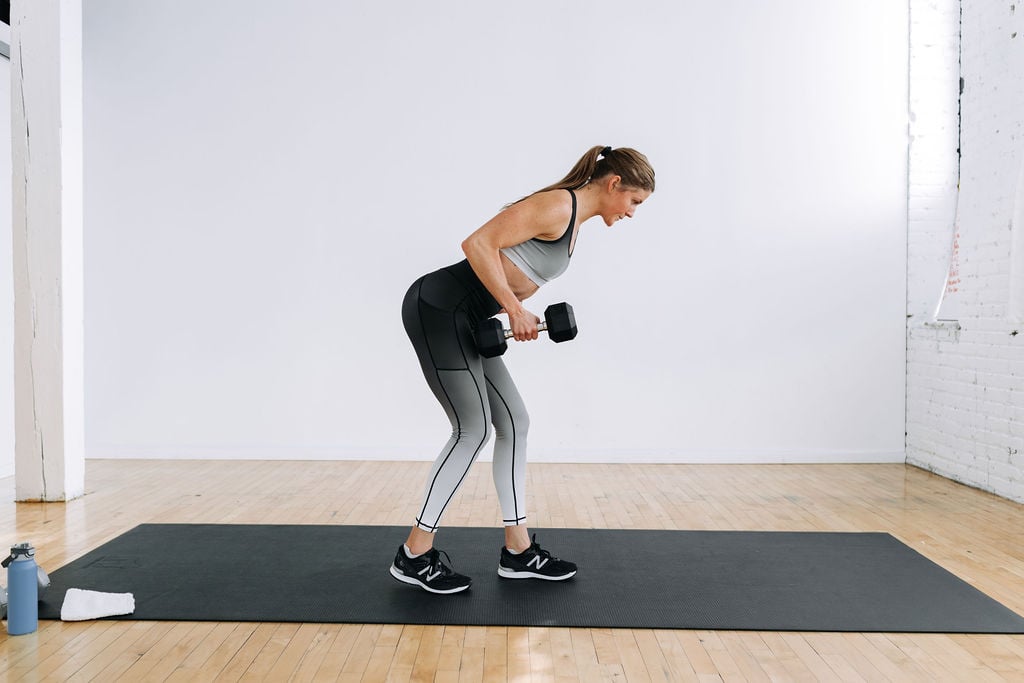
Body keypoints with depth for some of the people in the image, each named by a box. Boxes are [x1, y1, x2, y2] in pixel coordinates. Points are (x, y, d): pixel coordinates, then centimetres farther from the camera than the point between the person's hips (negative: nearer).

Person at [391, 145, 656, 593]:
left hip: (465, 318, 10)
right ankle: (414, 556, 4)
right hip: (439, 306, -10)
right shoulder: (558, 205, -13)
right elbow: (478, 243, -21)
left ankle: (518, 552, 15)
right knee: (473, 429, -8)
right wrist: (515, 310, -17)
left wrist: (518, 315, 5)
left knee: (513, 422, 7)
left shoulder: (573, 222, 16)